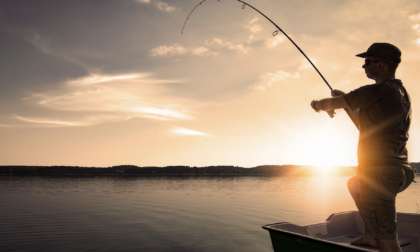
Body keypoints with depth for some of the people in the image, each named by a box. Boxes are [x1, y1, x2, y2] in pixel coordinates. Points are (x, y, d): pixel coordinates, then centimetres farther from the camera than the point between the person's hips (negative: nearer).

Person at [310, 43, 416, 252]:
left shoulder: (376, 91, -16)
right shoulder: (400, 92, 13)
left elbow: (331, 104, -10)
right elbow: (365, 127, 21)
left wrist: (317, 104, 12)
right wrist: (346, 102, 16)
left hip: (379, 173, -10)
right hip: (396, 170, 10)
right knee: (354, 185, 35)